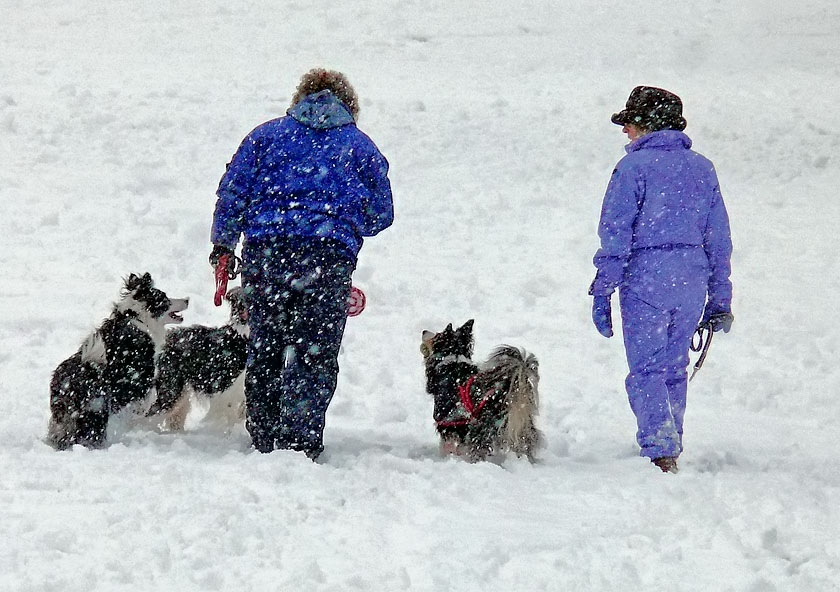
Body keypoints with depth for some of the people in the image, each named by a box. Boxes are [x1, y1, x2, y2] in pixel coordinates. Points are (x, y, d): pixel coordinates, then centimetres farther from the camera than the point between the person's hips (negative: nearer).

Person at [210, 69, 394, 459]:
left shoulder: (267, 135, 15)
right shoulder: (361, 147, 13)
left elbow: (233, 190, 9)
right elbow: (380, 214, 15)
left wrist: (223, 244, 18)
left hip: (264, 251, 2)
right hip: (329, 255, -2)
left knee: (264, 350, 13)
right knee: (314, 355, 0)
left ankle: (264, 439, 17)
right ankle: (300, 443, -9)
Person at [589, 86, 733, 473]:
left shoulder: (634, 166, -5)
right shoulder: (702, 168, 13)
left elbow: (616, 234, -8)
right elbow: (719, 238, 14)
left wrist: (602, 291, -6)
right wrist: (720, 300, 19)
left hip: (646, 278, -5)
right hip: (692, 280, 5)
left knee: (645, 371, -4)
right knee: (674, 369, 16)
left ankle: (660, 453, -16)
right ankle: (671, 449, 21)